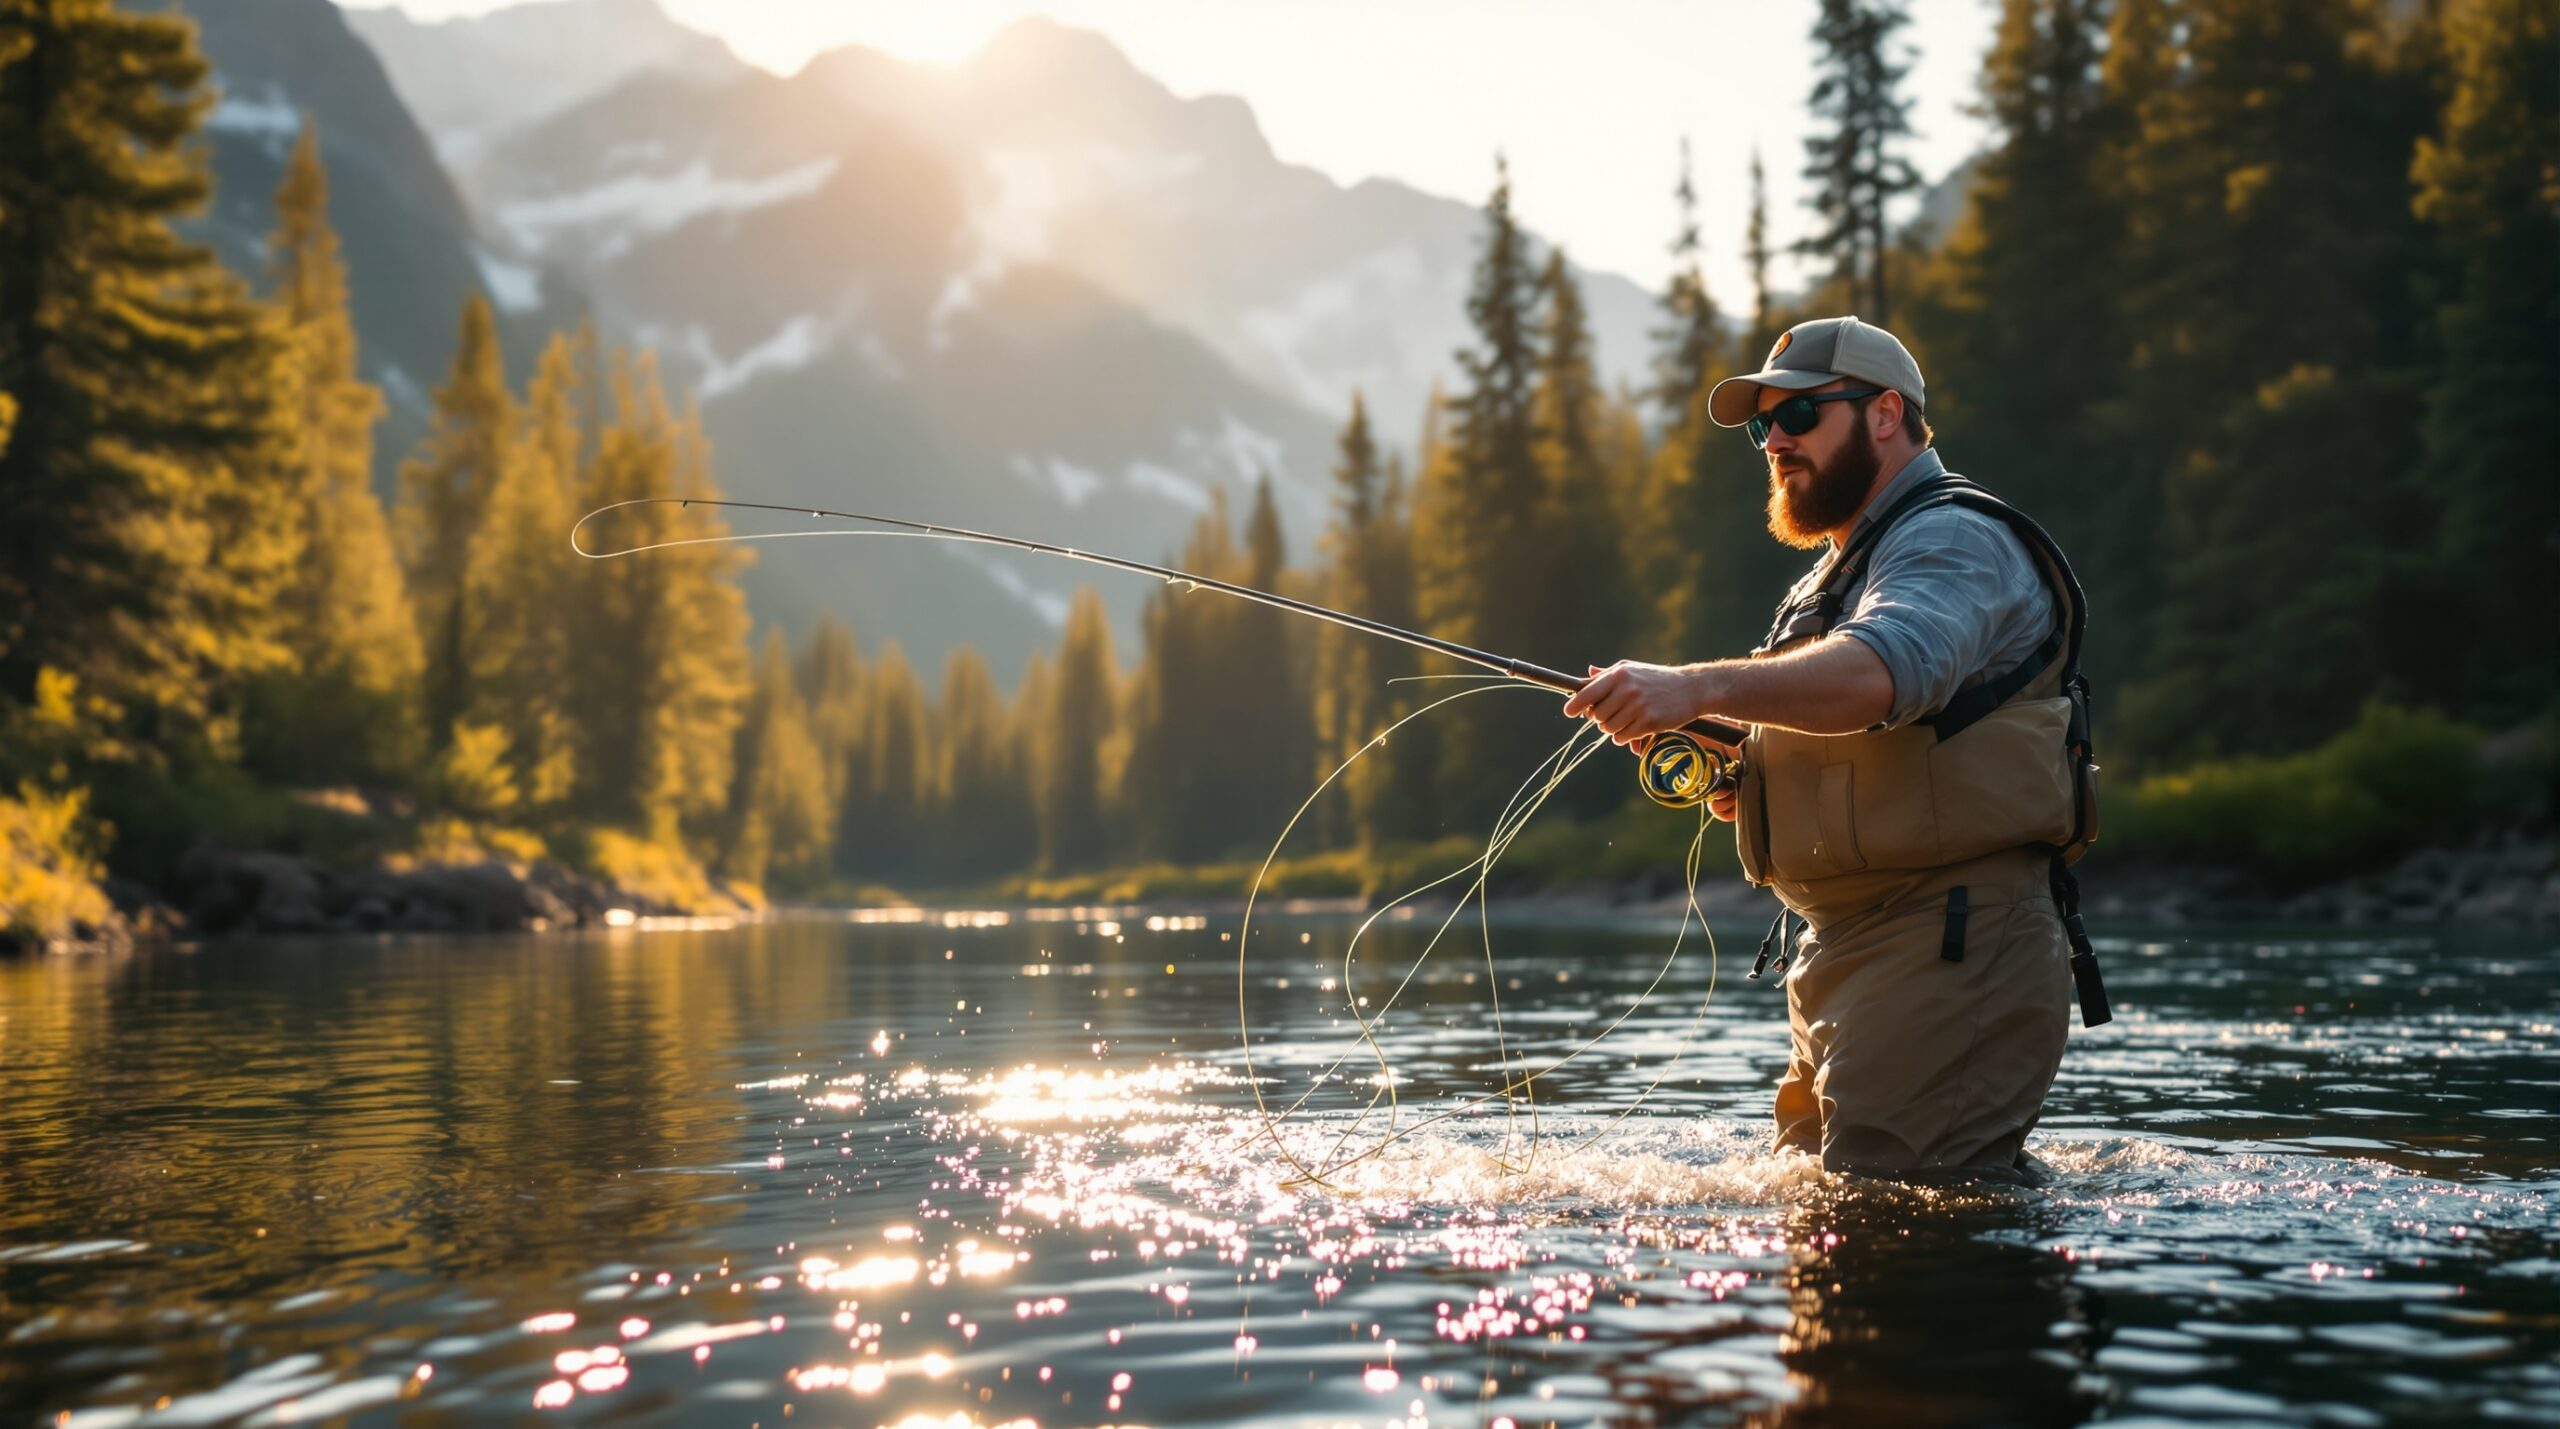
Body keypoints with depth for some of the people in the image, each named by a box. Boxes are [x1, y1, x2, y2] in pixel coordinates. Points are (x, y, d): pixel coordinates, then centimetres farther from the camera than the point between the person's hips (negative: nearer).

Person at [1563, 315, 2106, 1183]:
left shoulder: (1955, 541, -9)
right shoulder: (1845, 570, 25)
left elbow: (1884, 670, -32)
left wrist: (1698, 689, -44)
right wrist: (1743, 777, 7)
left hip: (1950, 954, -11)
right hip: (1843, 957, 11)